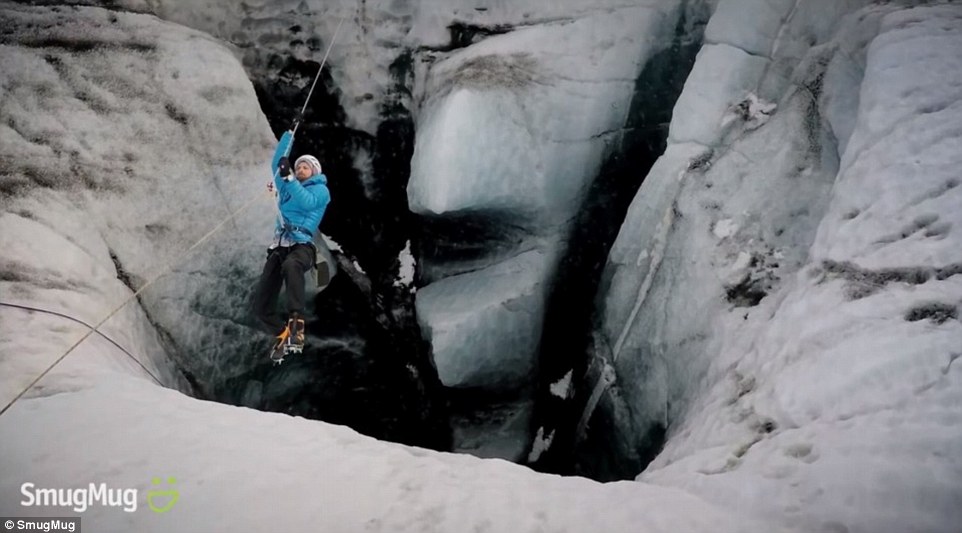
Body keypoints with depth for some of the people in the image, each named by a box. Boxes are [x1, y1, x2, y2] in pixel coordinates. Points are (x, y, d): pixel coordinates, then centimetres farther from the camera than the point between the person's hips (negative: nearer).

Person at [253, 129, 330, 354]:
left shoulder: (320, 190, 10)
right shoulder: (289, 188, 27)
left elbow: (307, 203, -11)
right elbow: (276, 163, 28)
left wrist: (288, 178, -15)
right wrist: (289, 134, 29)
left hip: (301, 245, -7)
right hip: (279, 247, 7)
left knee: (291, 266, -44)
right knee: (261, 303, -4)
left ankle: (296, 323, -51)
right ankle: (285, 335, 12)